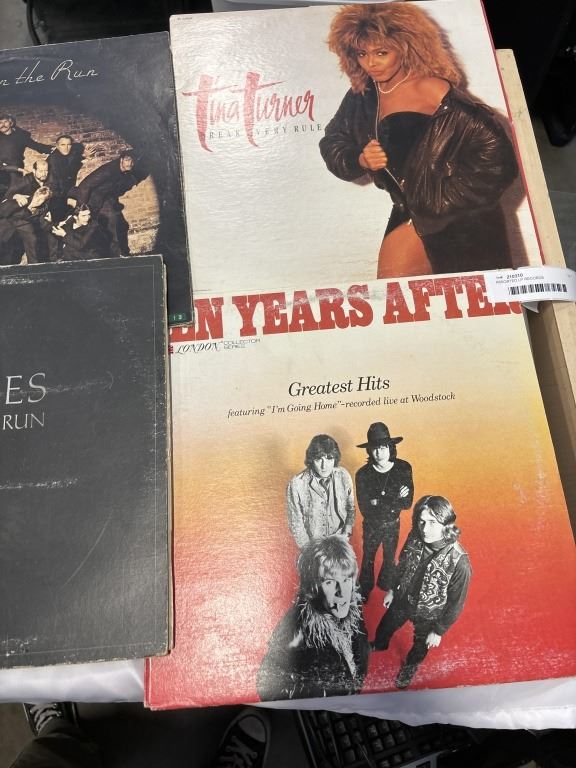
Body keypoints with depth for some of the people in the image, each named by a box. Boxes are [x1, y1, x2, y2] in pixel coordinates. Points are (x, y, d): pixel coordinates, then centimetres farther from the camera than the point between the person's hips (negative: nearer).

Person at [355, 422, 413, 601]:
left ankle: (388, 588, 51)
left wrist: (379, 502, -27)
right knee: (368, 559, 20)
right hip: (371, 526, -1)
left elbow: (407, 503, -18)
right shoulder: (363, 474, -23)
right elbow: (365, 509, -25)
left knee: (390, 559, 23)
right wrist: (395, 500, -26)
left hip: (393, 525, 1)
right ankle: (364, 592, 45)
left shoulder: (404, 468, -19)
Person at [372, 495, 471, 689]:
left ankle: (410, 665, 62)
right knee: (386, 626, 31)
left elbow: (456, 603, -21)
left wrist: (439, 631, -10)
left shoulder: (459, 562, -37)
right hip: (402, 600, 3)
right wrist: (392, 590, 10)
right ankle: (379, 645, 65)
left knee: (421, 644, 29)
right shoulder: (415, 537, -25)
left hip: (428, 615, -3)